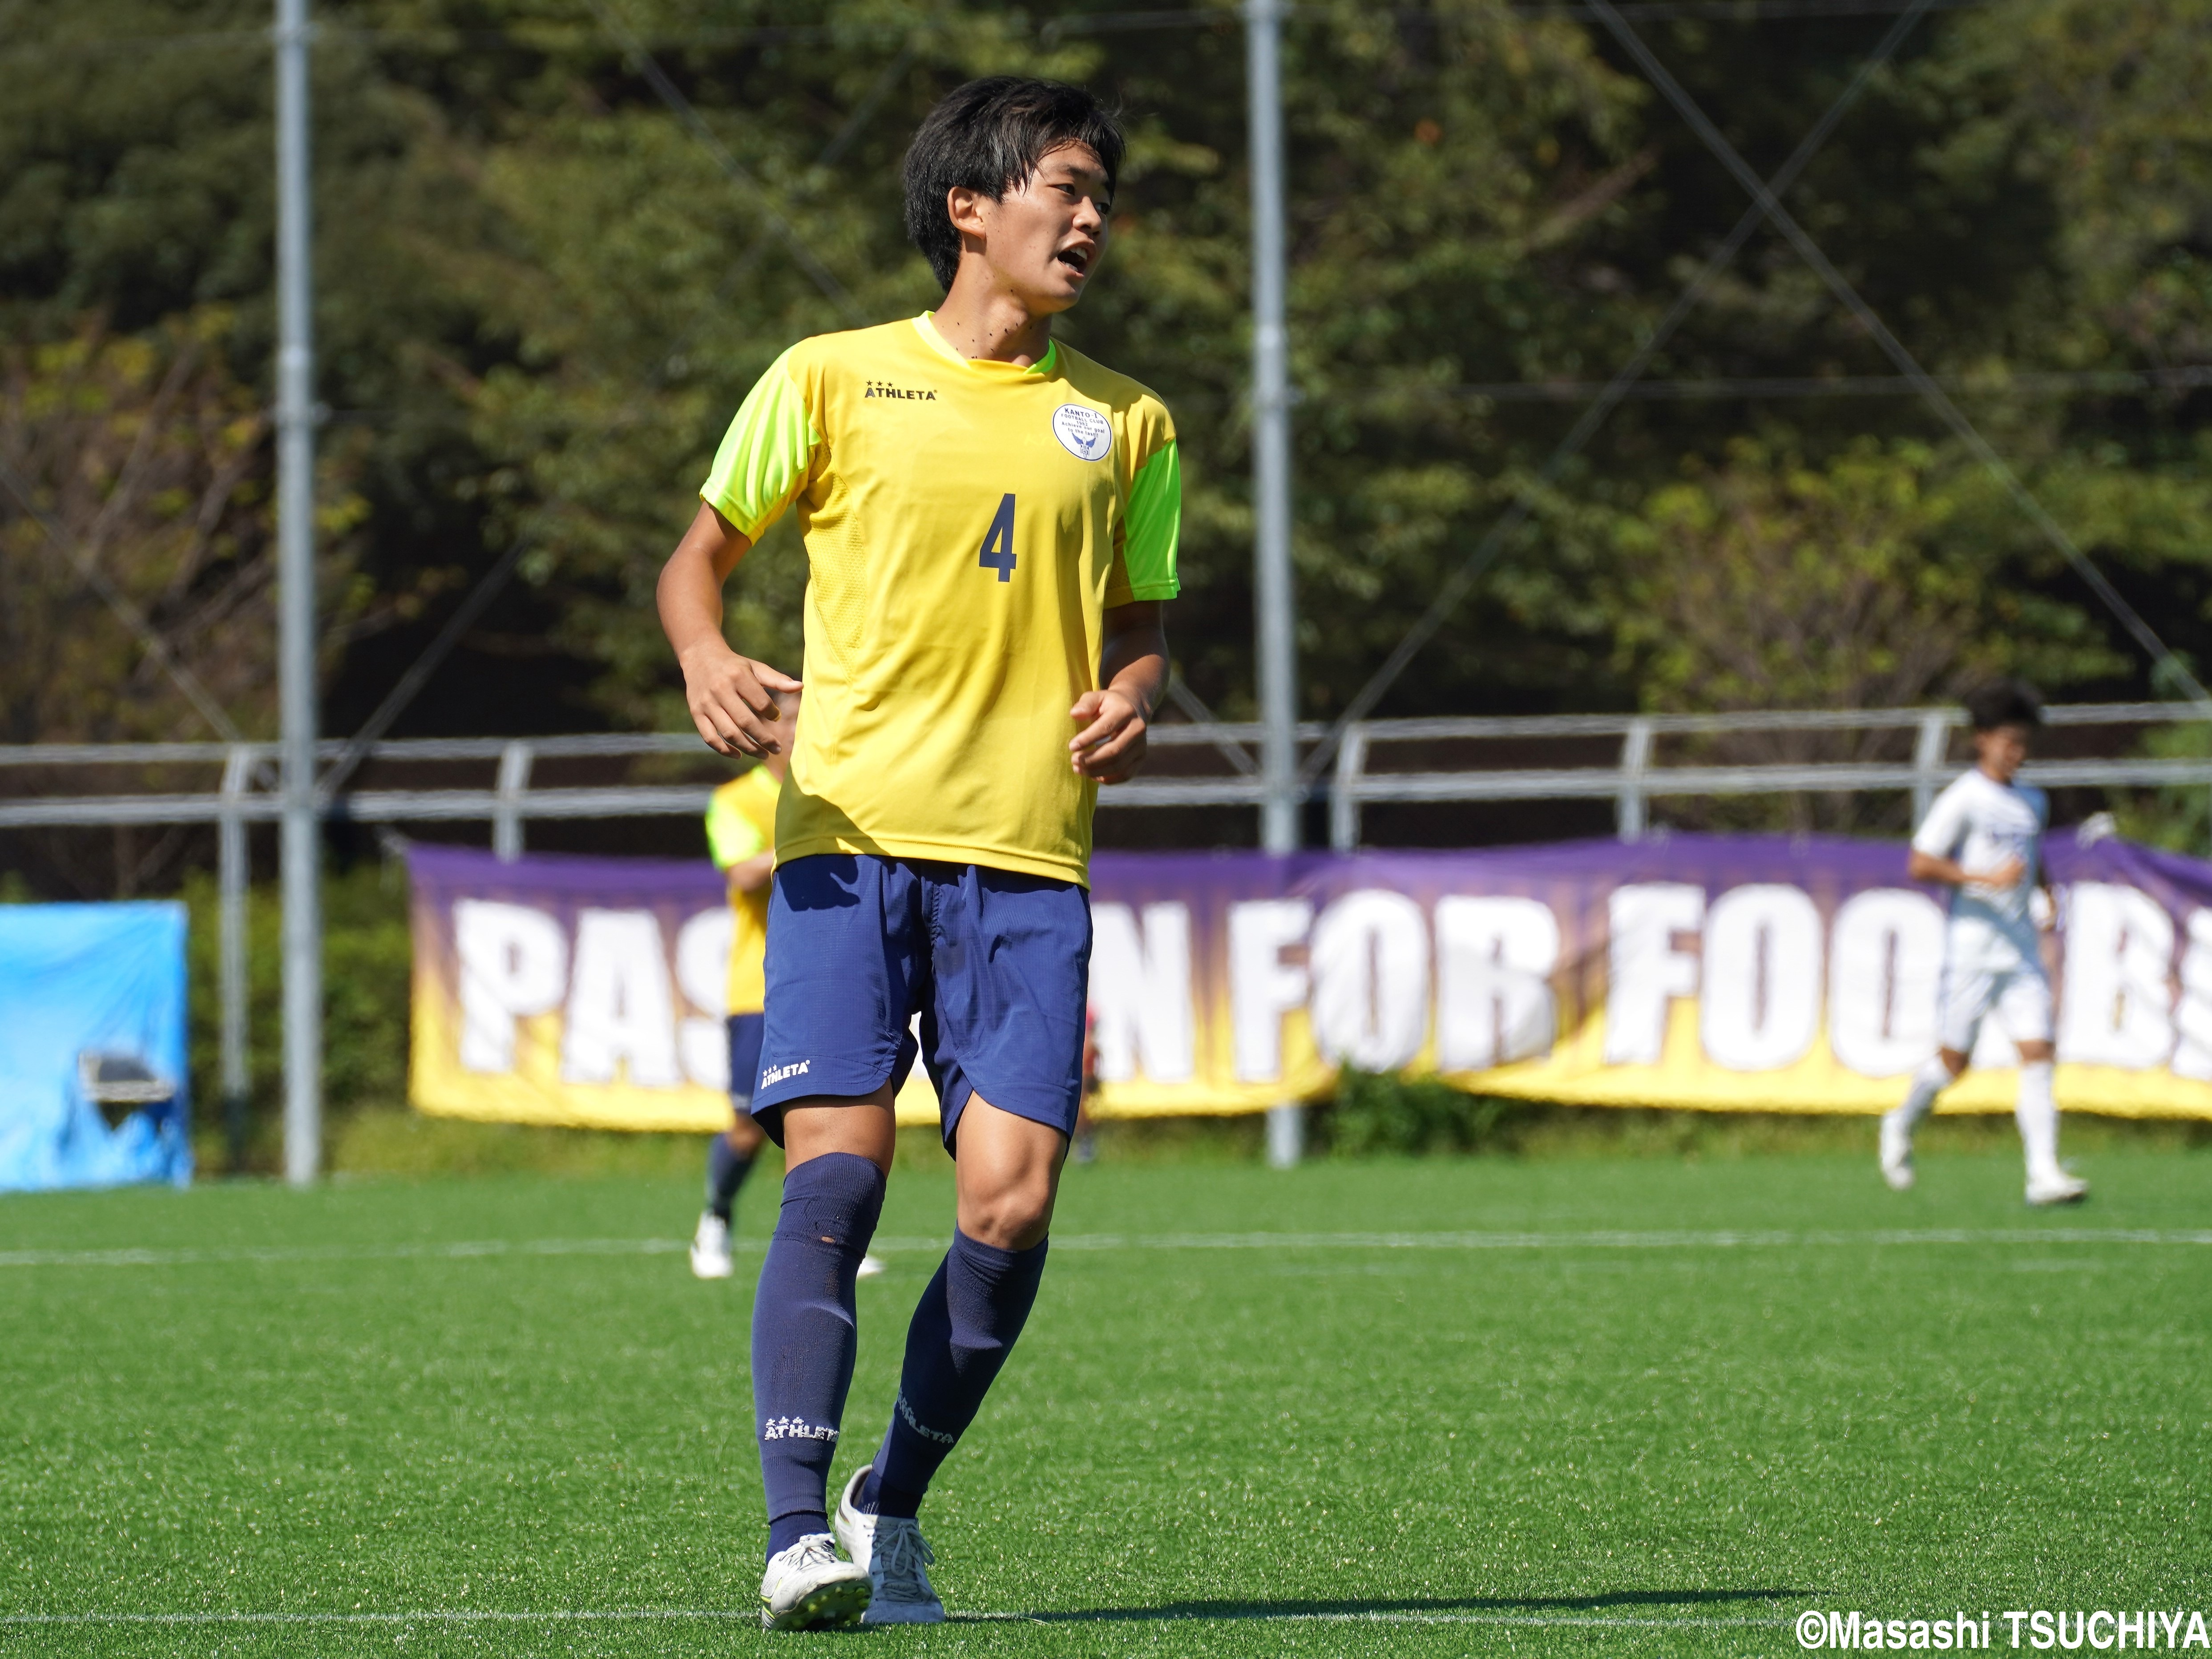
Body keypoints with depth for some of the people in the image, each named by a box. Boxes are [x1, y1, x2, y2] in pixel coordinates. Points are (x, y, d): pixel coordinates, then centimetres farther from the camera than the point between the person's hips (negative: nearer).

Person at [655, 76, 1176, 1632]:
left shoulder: (1125, 423, 15)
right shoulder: (834, 380, 6)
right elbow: (701, 555, 12)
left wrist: (1130, 698, 0)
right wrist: (708, 660, -10)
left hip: (1028, 858, 3)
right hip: (851, 832, -2)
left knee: (1011, 1200, -8)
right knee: (838, 1166, -16)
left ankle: (895, 1508, 12)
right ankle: (798, 1530, -17)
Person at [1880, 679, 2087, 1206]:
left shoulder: (2033, 802, 13)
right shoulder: (1963, 800, -8)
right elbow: (1919, 866, -12)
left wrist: (2046, 893, 13)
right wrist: (1986, 879, -20)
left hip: (2021, 951, 5)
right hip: (1971, 947, -5)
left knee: (2037, 1054, -7)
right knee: (1953, 1059, 2)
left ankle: (2044, 1173, -12)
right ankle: (1902, 1126, 31)